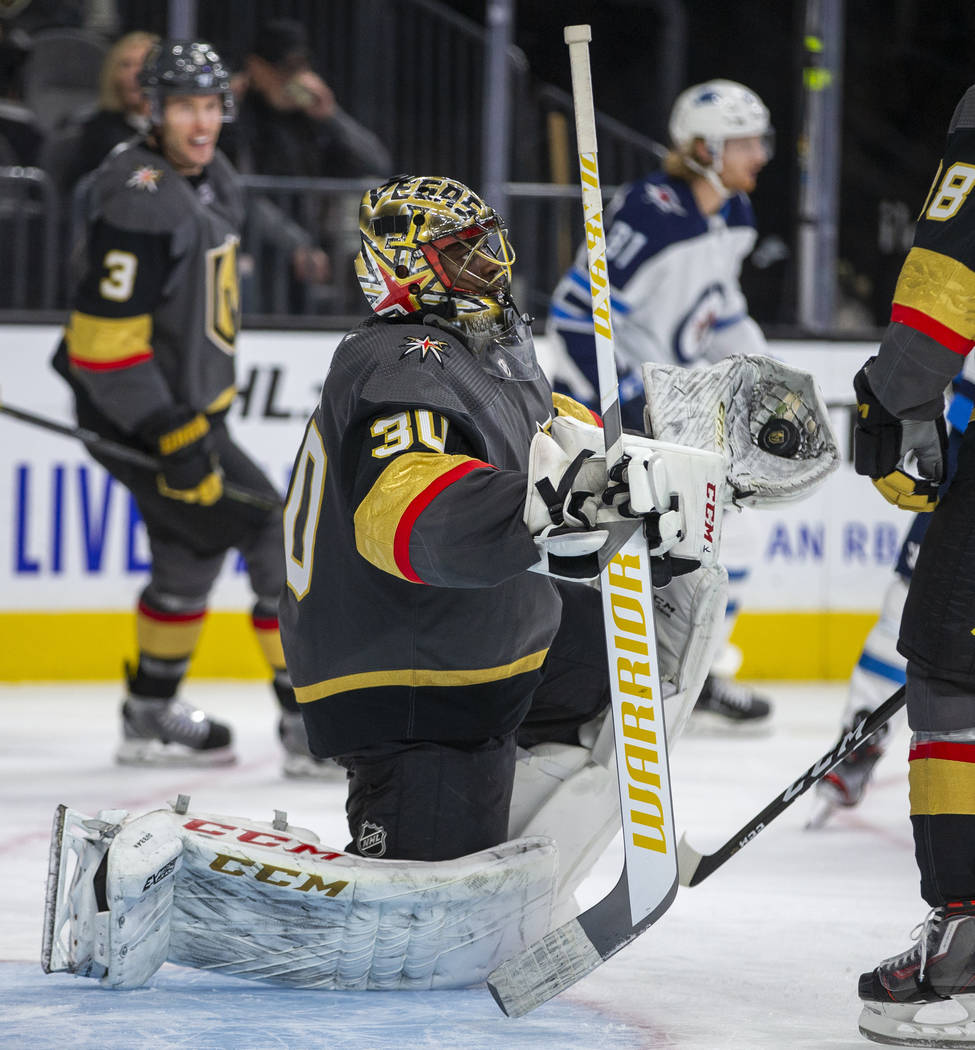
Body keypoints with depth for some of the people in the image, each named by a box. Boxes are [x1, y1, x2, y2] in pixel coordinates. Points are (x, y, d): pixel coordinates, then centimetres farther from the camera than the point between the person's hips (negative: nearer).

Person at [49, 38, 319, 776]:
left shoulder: (214, 180, 8)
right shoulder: (142, 201, -23)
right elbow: (104, 336, -26)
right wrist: (172, 436, -27)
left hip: (191, 404, 10)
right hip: (137, 414, -10)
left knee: (193, 554, 22)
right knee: (275, 535, -11)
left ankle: (152, 712, 36)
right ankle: (312, 719, -7)